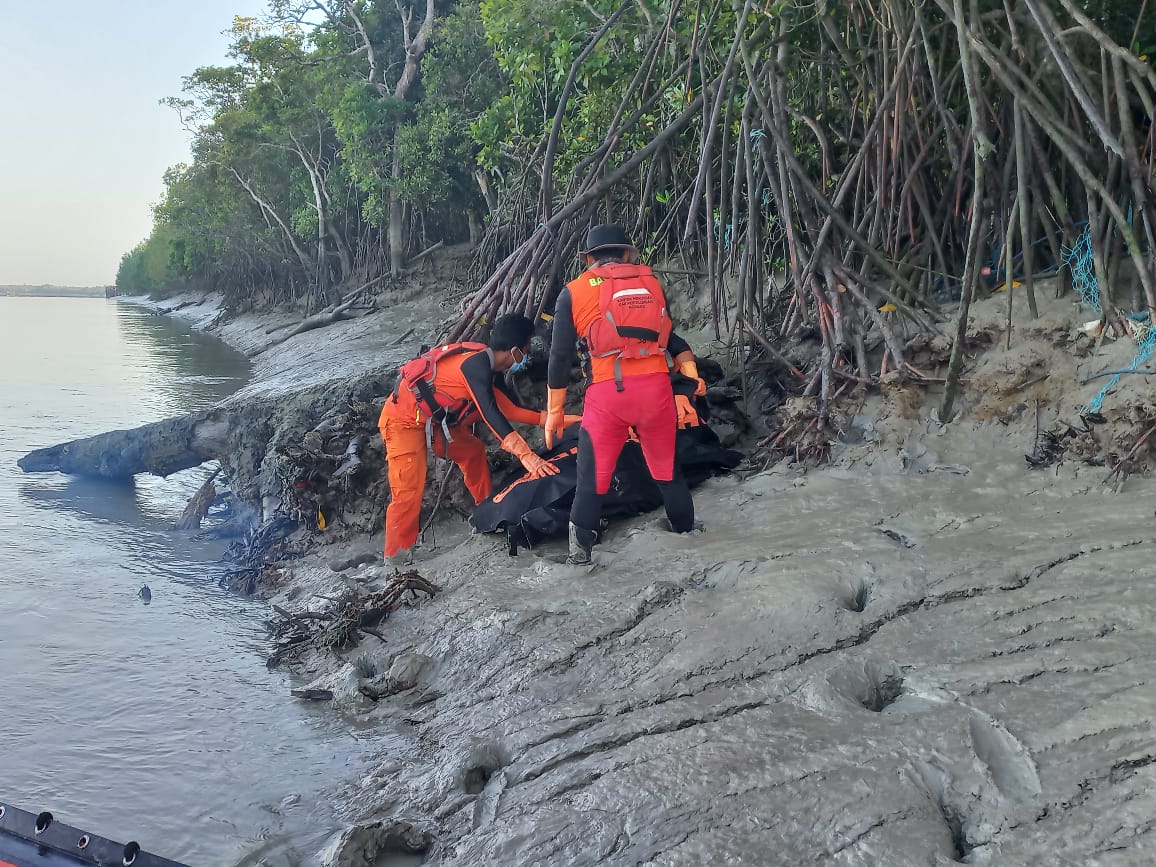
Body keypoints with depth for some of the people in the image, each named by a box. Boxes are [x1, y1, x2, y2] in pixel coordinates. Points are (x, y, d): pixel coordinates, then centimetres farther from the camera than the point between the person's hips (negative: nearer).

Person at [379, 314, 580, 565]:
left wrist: (559, 419, 9)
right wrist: (526, 455, -42)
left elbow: (510, 409, 10)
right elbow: (490, 413, -36)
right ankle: (397, 561, -12)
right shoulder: (476, 363, -25)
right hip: (403, 421, -10)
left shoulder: (486, 365, 5)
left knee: (473, 452, 18)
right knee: (408, 494, -16)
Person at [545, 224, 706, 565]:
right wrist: (691, 375, 29)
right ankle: (687, 535, 32)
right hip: (656, 386, 3)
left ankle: (580, 553, 11)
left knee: (592, 478, 8)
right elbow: (669, 338, 18)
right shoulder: (651, 282, 15)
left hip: (607, 392, -2)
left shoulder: (574, 292, 8)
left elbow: (560, 356, 6)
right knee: (667, 469, 19)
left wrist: (555, 411, 12)